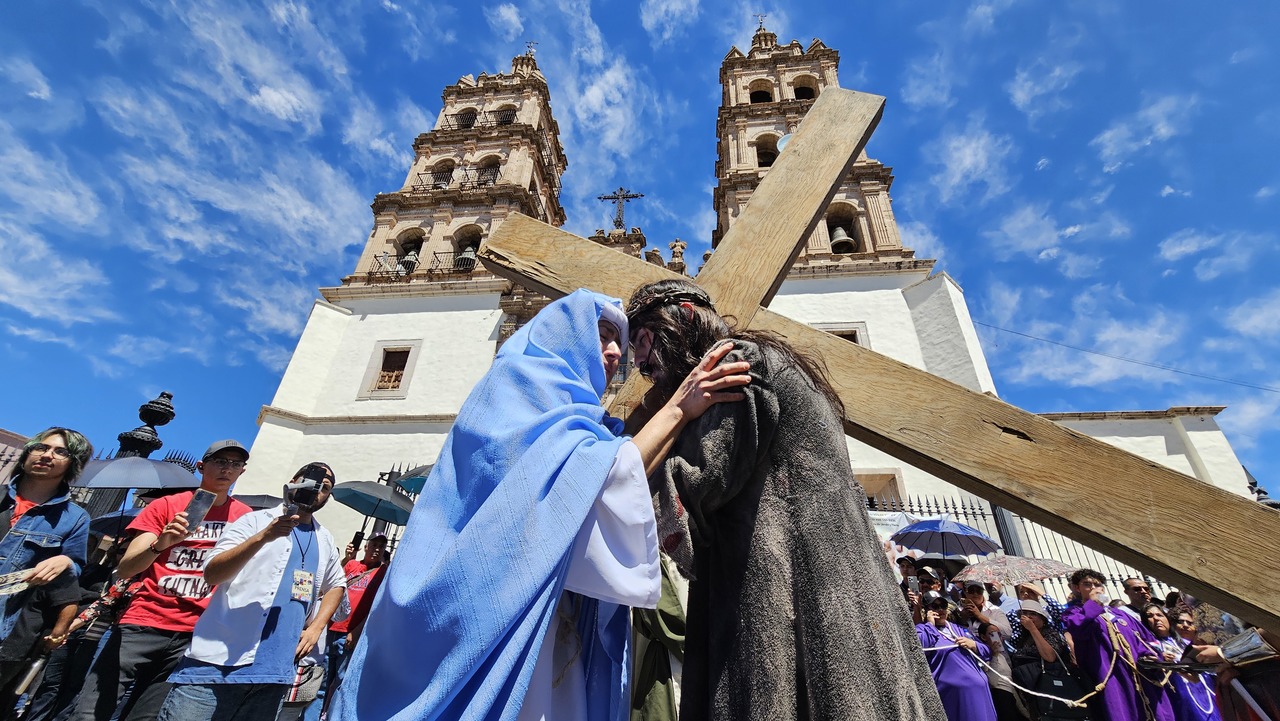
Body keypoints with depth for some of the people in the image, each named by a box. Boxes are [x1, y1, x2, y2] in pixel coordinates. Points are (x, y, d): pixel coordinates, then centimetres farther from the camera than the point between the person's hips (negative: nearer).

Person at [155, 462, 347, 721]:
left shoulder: (325, 540, 13)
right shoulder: (256, 520, 1)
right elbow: (211, 574, -11)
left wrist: (315, 628, 8)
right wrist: (263, 537, -26)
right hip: (221, 657, -4)